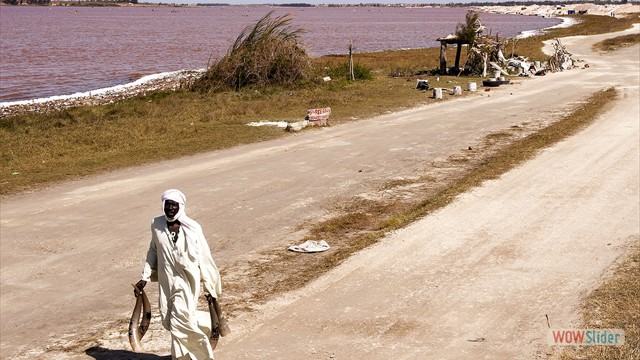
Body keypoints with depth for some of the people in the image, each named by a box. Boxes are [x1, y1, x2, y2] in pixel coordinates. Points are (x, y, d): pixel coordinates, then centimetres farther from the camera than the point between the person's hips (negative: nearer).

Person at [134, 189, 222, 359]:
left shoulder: (192, 228, -11)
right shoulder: (156, 225, -1)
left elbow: (204, 258, -5)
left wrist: (209, 287, -3)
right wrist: (145, 278, 9)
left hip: (186, 281, -5)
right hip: (166, 281, 5)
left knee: (179, 322, -10)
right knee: (167, 320, 8)